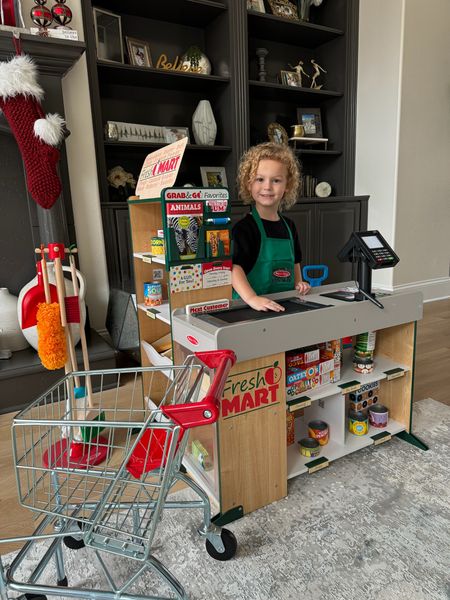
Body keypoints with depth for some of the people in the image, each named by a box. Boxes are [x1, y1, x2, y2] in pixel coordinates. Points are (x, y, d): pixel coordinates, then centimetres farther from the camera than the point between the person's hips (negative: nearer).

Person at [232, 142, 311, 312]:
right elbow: (234, 267, -23)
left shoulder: (289, 226, 10)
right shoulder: (244, 228, -10)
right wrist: (252, 298, -35)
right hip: (252, 308, -4)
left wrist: (298, 283, 9)